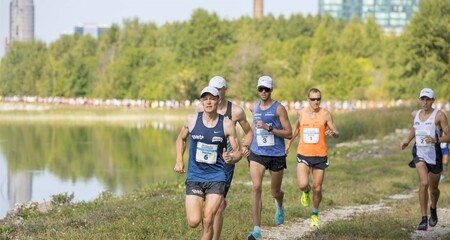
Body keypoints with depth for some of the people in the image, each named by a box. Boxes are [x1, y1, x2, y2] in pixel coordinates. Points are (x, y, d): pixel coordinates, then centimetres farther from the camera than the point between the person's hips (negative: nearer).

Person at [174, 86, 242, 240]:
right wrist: (179, 160, 5)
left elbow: (238, 152, 1)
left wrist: (231, 158, -22)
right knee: (193, 222, -8)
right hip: (194, 177, 1)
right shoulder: (192, 120, -1)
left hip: (216, 177, -1)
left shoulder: (227, 124, -5)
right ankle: (200, 206, 28)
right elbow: (181, 138, 19)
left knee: (207, 221, -10)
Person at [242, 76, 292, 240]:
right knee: (256, 187, -18)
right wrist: (246, 145, 10)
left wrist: (269, 128, -22)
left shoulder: (279, 108, -9)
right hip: (257, 154, 2)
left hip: (277, 155, -2)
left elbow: (289, 134, -12)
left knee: (275, 192, 12)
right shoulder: (254, 108, 6)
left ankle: (279, 206, 53)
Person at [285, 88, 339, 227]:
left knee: (317, 188, 5)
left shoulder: (325, 114, -5)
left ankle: (315, 214, 30)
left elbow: (337, 134, -4)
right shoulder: (301, 113, 1)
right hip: (303, 154, 1)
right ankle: (306, 191, 20)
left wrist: (332, 133, -27)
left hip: (320, 156, -1)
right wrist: (289, 143, 26)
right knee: (302, 185, -18)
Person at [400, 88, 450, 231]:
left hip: (434, 156, -1)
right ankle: (424, 219, -19)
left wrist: (435, 140, -26)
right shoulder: (415, 114, 6)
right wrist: (407, 140, 14)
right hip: (419, 154, 1)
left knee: (433, 189, 13)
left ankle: (433, 209, 48)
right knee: (424, 183, -23)